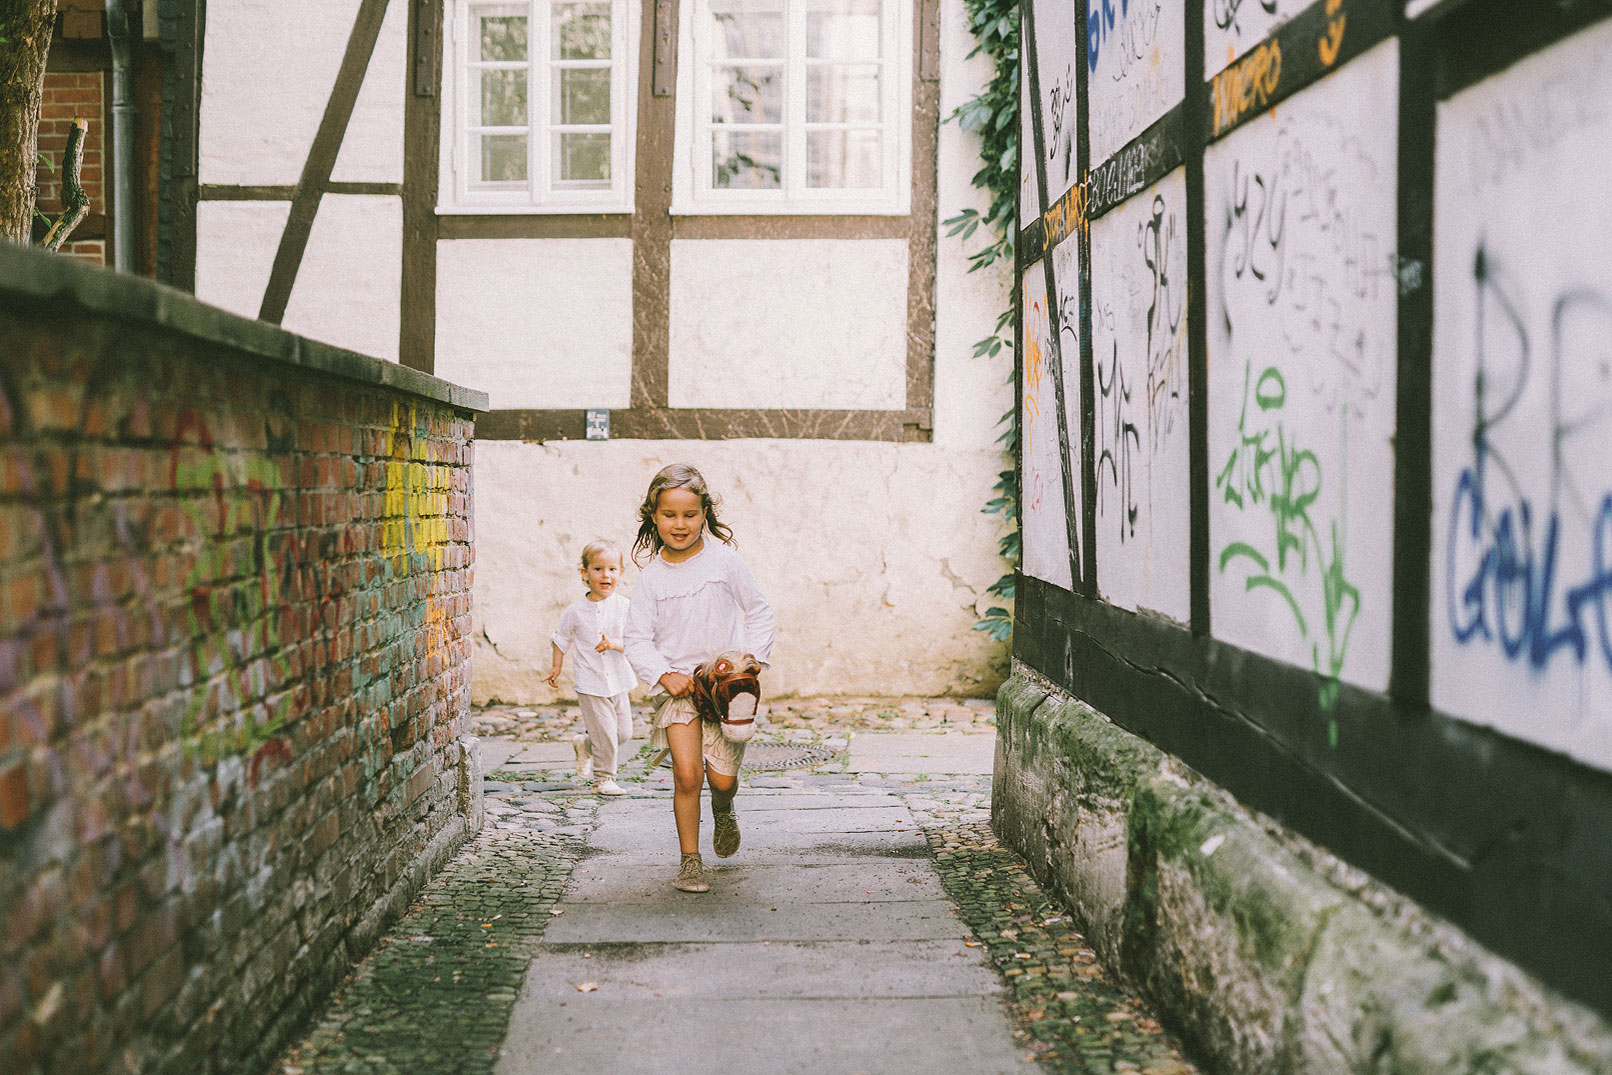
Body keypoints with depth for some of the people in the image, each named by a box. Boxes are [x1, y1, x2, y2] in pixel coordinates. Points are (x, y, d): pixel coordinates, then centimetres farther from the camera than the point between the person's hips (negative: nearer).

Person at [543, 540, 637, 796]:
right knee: (605, 732, -6)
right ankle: (603, 779, 10)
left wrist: (613, 644, -27)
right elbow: (561, 639, 12)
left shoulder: (624, 606, -4)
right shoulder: (575, 611, -4)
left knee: (623, 732, 7)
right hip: (590, 683, -3)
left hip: (618, 681, 3)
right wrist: (556, 668, 13)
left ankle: (585, 744, 32)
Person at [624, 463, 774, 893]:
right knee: (687, 775, -13)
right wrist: (664, 675, -15)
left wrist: (753, 656, -7)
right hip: (677, 684, 0)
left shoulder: (724, 560, -1)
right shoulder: (652, 578, 0)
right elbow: (637, 640, 0)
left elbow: (759, 612, 7)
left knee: (722, 777, -1)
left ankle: (723, 809, 37)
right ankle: (690, 860, 3)